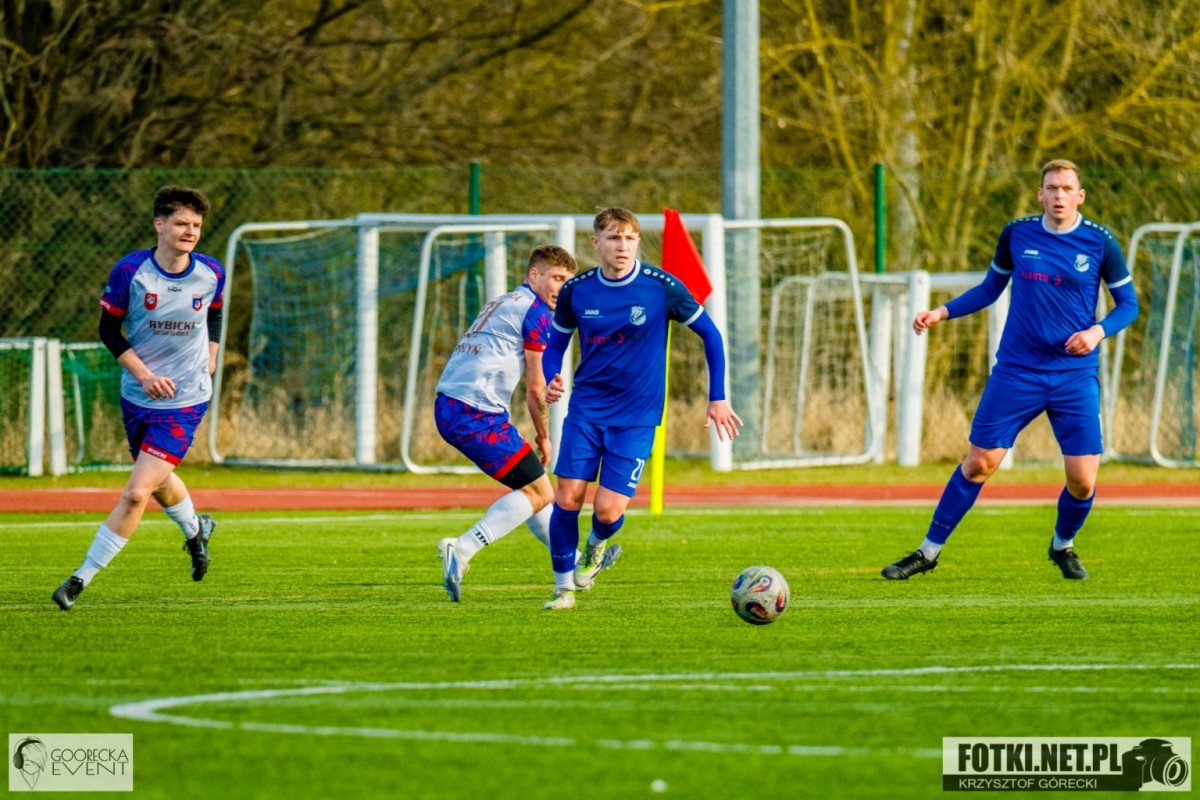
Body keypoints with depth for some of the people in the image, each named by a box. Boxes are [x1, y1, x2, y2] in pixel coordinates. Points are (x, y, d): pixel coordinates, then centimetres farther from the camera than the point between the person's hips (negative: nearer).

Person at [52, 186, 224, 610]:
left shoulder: (211, 274, -7)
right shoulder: (130, 271, -13)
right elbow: (108, 329, -5)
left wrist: (209, 360, 7)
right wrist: (144, 375, -15)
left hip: (184, 401, -2)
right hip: (138, 398, 2)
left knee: (137, 492, -13)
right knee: (157, 481, 23)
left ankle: (82, 578, -5)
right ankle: (195, 529, 56)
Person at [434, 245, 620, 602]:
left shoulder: (499, 305, 24)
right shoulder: (536, 312, -4)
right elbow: (535, 389, -5)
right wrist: (543, 437, 9)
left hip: (447, 408, 10)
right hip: (477, 414, -10)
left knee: (535, 487, 21)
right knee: (539, 492, -4)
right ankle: (461, 551, -17)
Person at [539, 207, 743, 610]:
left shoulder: (662, 287, -10)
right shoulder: (576, 290, -3)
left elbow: (710, 334, 2)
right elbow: (556, 341, 13)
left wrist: (718, 398, 1)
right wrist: (551, 381, -9)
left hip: (636, 417, -2)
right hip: (586, 408, 2)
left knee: (608, 509, -10)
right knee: (567, 497, -8)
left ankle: (596, 546, 27)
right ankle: (564, 587, 10)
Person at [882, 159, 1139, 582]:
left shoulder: (1100, 243, -4)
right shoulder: (1016, 234, 1)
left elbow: (1128, 304, 4)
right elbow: (990, 288, 15)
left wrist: (1097, 331, -15)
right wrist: (942, 312, 3)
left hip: (1076, 376, -1)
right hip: (1016, 372, 1)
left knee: (1082, 480, -5)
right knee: (978, 464, -1)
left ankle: (1063, 547, 26)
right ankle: (928, 552, 13)